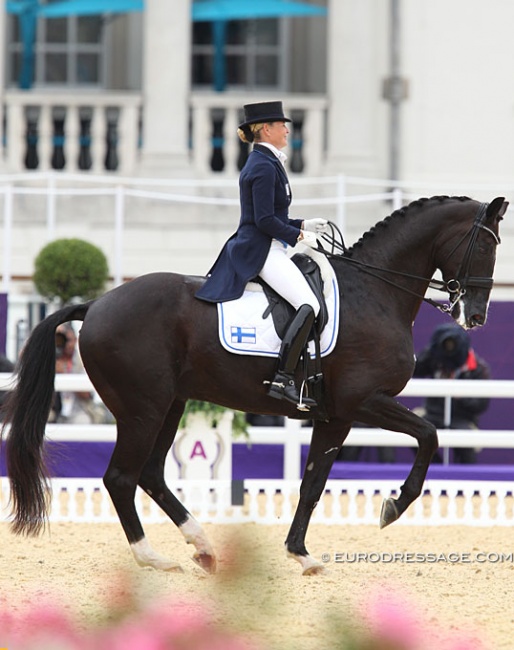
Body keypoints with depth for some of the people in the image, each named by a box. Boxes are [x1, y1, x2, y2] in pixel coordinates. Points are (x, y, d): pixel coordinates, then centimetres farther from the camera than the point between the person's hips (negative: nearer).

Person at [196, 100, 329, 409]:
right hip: (261, 252, -11)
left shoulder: (263, 163, 18)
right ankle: (283, 380, -31)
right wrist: (300, 236, -12)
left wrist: (304, 224, 16)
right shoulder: (264, 167, -15)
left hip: (255, 250, 11)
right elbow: (266, 221, -21)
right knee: (309, 305, -24)